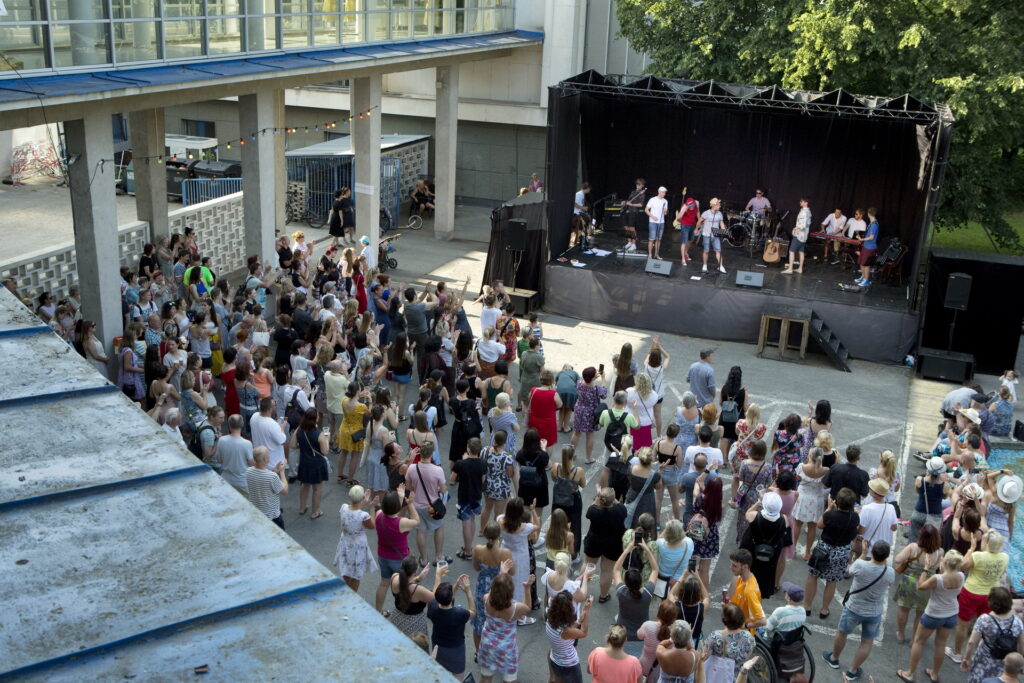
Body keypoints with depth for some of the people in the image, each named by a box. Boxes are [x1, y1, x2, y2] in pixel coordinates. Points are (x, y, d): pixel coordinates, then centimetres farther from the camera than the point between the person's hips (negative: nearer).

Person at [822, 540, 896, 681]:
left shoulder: (860, 565, -29)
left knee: (841, 633, 23)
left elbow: (849, 571, -6)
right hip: (874, 613, 1)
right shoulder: (890, 573, -21)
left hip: (853, 609, -1)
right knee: (867, 642, 19)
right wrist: (883, 560, 0)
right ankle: (853, 672, 29)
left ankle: (834, 659, 43)